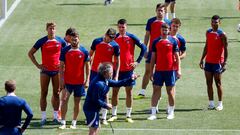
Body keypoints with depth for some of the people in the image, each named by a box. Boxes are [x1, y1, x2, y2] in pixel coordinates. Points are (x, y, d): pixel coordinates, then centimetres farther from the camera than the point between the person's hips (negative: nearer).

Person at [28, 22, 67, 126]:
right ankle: (43, 117, 6)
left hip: (57, 70, 1)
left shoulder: (60, 41, 1)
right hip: (45, 70, -1)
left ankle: (55, 116, 14)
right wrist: (37, 65, -3)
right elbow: (30, 53, 3)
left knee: (56, 93, 6)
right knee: (44, 93, 1)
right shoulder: (42, 41, -3)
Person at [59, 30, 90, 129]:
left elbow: (87, 66, 4)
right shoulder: (65, 50, -2)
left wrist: (87, 80, -2)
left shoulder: (84, 51, -2)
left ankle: (74, 123, 17)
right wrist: (61, 79, -5)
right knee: (64, 100, -7)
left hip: (79, 81, 1)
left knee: (77, 102, 7)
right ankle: (63, 123, -1)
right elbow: (61, 66, 1)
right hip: (67, 80, -1)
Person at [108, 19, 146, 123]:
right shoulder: (114, 38, 1)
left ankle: (128, 115, 11)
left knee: (129, 92, 4)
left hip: (129, 69, -1)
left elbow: (143, 48, 0)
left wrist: (138, 61, -6)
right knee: (115, 91, 5)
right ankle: (114, 114, 15)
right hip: (117, 69, 1)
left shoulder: (131, 37, -4)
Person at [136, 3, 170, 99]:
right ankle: (142, 92, 3)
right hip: (152, 50, 0)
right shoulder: (151, 21, 2)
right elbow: (147, 36, 4)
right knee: (147, 71, 0)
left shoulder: (167, 23, 2)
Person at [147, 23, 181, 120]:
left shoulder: (173, 41, 1)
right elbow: (153, 57, 9)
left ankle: (171, 112, 15)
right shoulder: (156, 42, 6)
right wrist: (151, 71, 6)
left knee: (170, 91, 5)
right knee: (156, 90, 0)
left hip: (170, 70, -2)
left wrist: (178, 69, -6)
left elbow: (177, 56, 2)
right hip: (158, 70, 2)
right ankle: (153, 113, 2)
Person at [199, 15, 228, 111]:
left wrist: (225, 62, -16)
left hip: (217, 62, -6)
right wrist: (202, 59, 15)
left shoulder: (222, 34, -9)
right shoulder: (208, 32, 9)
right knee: (209, 83, 6)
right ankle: (211, 103, 12)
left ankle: (220, 104, 7)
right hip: (208, 61, 6)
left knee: (218, 83, 0)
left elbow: (225, 49, -10)